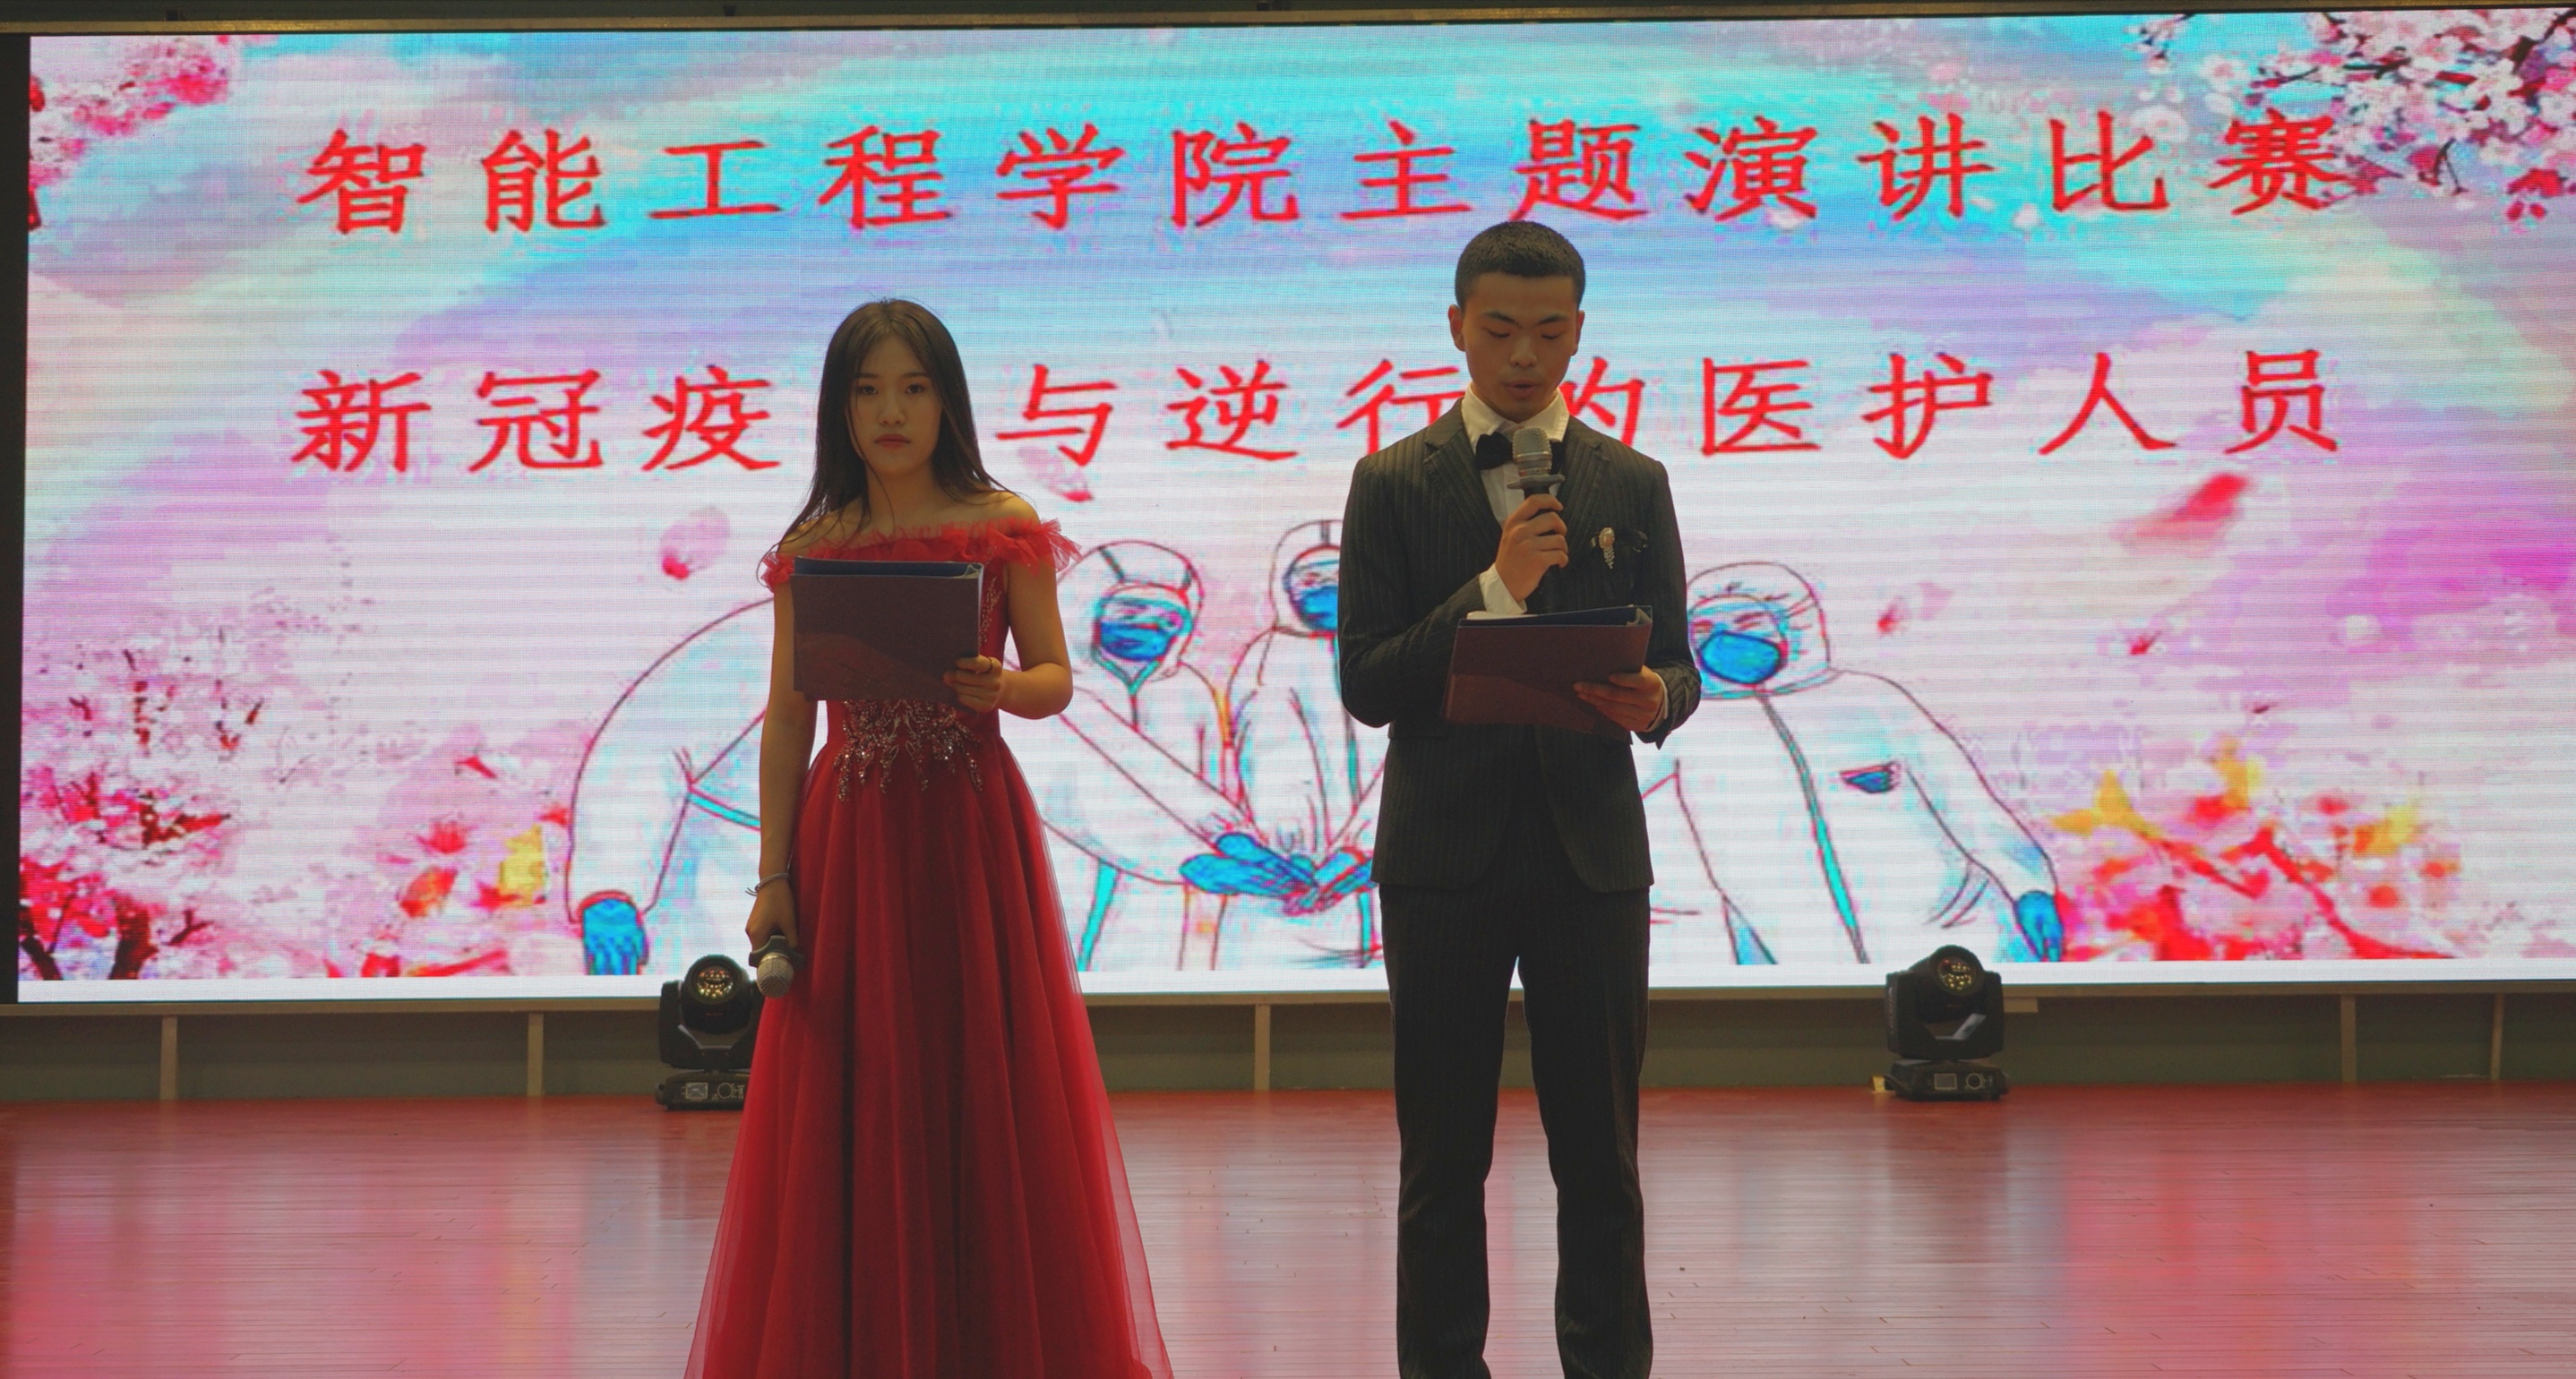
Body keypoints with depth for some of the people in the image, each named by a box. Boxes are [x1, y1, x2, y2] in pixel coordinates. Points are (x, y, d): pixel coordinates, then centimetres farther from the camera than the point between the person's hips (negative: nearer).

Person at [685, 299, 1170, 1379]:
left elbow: (1055, 678, 5)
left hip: (971, 826, -1)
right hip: (850, 833, 1)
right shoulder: (812, 548, 6)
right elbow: (786, 719, 6)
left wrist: (1001, 689, -19)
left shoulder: (1003, 529, 3)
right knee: (852, 1096, 3)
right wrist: (772, 875, 0)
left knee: (983, 1080, 1)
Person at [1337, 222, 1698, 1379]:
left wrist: (1653, 700, -15)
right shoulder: (1394, 482, 3)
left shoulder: (1632, 485, 8)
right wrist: (1495, 589, -16)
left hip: (1591, 850, 1)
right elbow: (1367, 686, -5)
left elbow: (1675, 671, 9)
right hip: (1445, 852, -1)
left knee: (1601, 1155, 5)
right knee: (1442, 1160, 5)